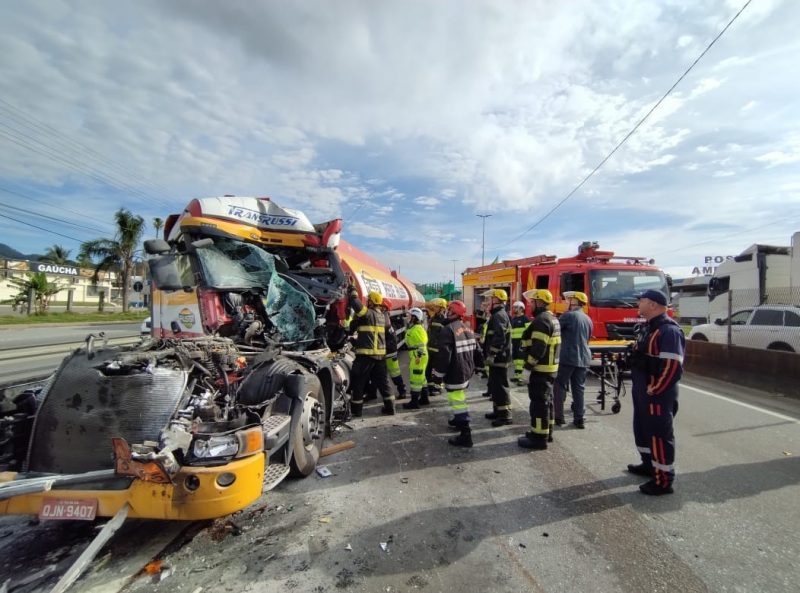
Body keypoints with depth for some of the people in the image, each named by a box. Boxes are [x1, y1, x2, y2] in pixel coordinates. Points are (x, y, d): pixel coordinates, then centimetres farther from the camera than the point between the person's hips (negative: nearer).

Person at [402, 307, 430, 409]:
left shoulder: (417, 328, -17)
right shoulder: (413, 328, 16)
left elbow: (421, 344, -22)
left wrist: (419, 356, -24)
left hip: (418, 357, -11)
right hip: (415, 356, 11)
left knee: (415, 379, -6)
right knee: (420, 378, 18)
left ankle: (414, 402, 0)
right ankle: (424, 399, 29)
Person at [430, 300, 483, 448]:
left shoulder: (448, 330, -19)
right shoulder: (467, 329, 10)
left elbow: (444, 354, -23)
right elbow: (476, 350, 16)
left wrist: (438, 373, -15)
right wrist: (476, 365, 28)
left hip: (455, 373, -10)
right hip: (466, 371, 10)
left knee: (457, 401, -6)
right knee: (459, 399, 27)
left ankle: (465, 435, -5)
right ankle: (459, 420, 46)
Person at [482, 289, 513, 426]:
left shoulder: (498, 316, -18)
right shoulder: (498, 315, 16)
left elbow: (499, 338, -28)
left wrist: (491, 355, -23)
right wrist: (489, 354, 24)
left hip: (498, 358, -11)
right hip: (498, 357, 11)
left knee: (500, 386, -4)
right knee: (494, 385, 18)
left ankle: (505, 415, 3)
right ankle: (498, 410, 28)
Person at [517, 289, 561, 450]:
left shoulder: (541, 320, -19)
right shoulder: (552, 318, 15)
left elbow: (538, 348, -25)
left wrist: (528, 368, -21)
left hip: (540, 369, -11)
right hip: (550, 367, 11)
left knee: (539, 403, -4)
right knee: (546, 400, 18)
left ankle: (539, 438, 2)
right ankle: (546, 432, 29)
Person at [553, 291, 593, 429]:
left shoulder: (568, 316, -10)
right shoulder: (588, 319, 13)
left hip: (567, 357, -6)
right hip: (583, 358, 6)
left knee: (560, 387, 3)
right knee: (579, 389, 10)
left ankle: (558, 417, 3)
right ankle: (579, 420, 12)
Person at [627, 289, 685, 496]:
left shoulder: (668, 330, -20)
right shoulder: (647, 326, 12)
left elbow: (673, 365, -26)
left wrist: (655, 389, -21)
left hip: (657, 392, -10)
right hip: (642, 389, 10)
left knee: (659, 433, -1)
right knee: (642, 427, 21)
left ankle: (664, 480, 10)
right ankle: (648, 464, 38)